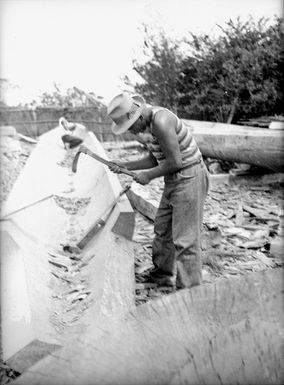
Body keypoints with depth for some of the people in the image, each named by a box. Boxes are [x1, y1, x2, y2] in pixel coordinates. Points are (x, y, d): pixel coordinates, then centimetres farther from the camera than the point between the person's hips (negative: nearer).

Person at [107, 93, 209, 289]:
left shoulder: (161, 121, -23)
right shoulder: (146, 124, 7)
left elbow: (175, 161, -24)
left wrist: (148, 175, -10)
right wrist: (125, 166, 7)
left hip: (189, 177, -10)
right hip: (174, 179, 10)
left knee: (185, 238, -5)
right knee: (162, 228, 19)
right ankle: (162, 275, 37)